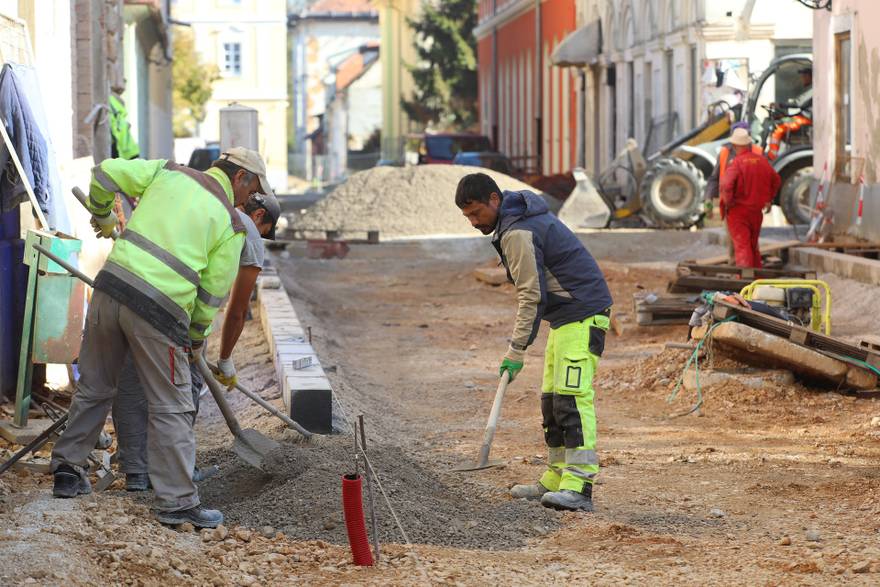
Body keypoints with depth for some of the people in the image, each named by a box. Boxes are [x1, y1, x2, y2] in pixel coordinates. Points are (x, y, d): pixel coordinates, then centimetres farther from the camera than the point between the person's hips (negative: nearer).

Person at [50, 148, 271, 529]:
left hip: (111, 288, 5)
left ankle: (67, 472, 30)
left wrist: (102, 216, 29)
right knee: (171, 409, 4)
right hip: (160, 309, -5)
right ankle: (177, 501, 5)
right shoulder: (231, 225, 2)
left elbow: (105, 173, 9)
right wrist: (196, 337, 21)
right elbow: (212, 293, 4)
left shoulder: (169, 173, 12)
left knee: (93, 387, 20)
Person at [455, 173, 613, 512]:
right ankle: (557, 480, 20)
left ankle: (578, 487, -26)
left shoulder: (517, 234, -18)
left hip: (582, 315, -11)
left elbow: (531, 296, -20)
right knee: (551, 399, 14)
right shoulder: (525, 216, 15)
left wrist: (516, 352, -16)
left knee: (572, 397, -19)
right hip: (565, 317, 11)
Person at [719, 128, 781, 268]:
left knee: (742, 246, -6)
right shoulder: (762, 161, 2)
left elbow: (726, 184, -30)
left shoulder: (737, 163, -17)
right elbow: (776, 180, 15)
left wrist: (728, 202, -14)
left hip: (738, 211, -5)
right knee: (753, 245, 19)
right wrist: (769, 199, 26)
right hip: (756, 211, 5)